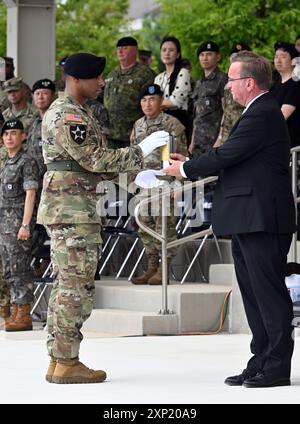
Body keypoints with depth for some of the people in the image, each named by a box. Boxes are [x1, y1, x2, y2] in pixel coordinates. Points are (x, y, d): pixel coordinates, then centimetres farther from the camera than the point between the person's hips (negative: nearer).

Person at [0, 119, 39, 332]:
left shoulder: (27, 162, -7)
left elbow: (30, 194, -14)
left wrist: (25, 225, -20)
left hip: (19, 223, -9)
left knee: (20, 269, -9)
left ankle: (24, 315, -9)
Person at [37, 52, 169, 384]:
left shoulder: (72, 113, 19)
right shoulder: (68, 116, -15)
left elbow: (89, 163, 22)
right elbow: (96, 159, -19)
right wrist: (141, 150, -13)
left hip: (62, 211, 11)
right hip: (73, 211, -11)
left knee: (65, 287, 12)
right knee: (77, 287, -8)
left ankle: (58, 360, 15)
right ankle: (67, 363, -5)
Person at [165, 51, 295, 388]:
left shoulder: (263, 114, -16)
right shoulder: (258, 113, 17)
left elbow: (225, 155, -17)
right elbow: (231, 158, 17)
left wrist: (185, 169, -3)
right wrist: (189, 164, 10)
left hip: (262, 221, -11)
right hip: (248, 221, 11)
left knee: (269, 293, -6)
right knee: (253, 293, 12)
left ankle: (277, 367, -2)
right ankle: (261, 363, 17)